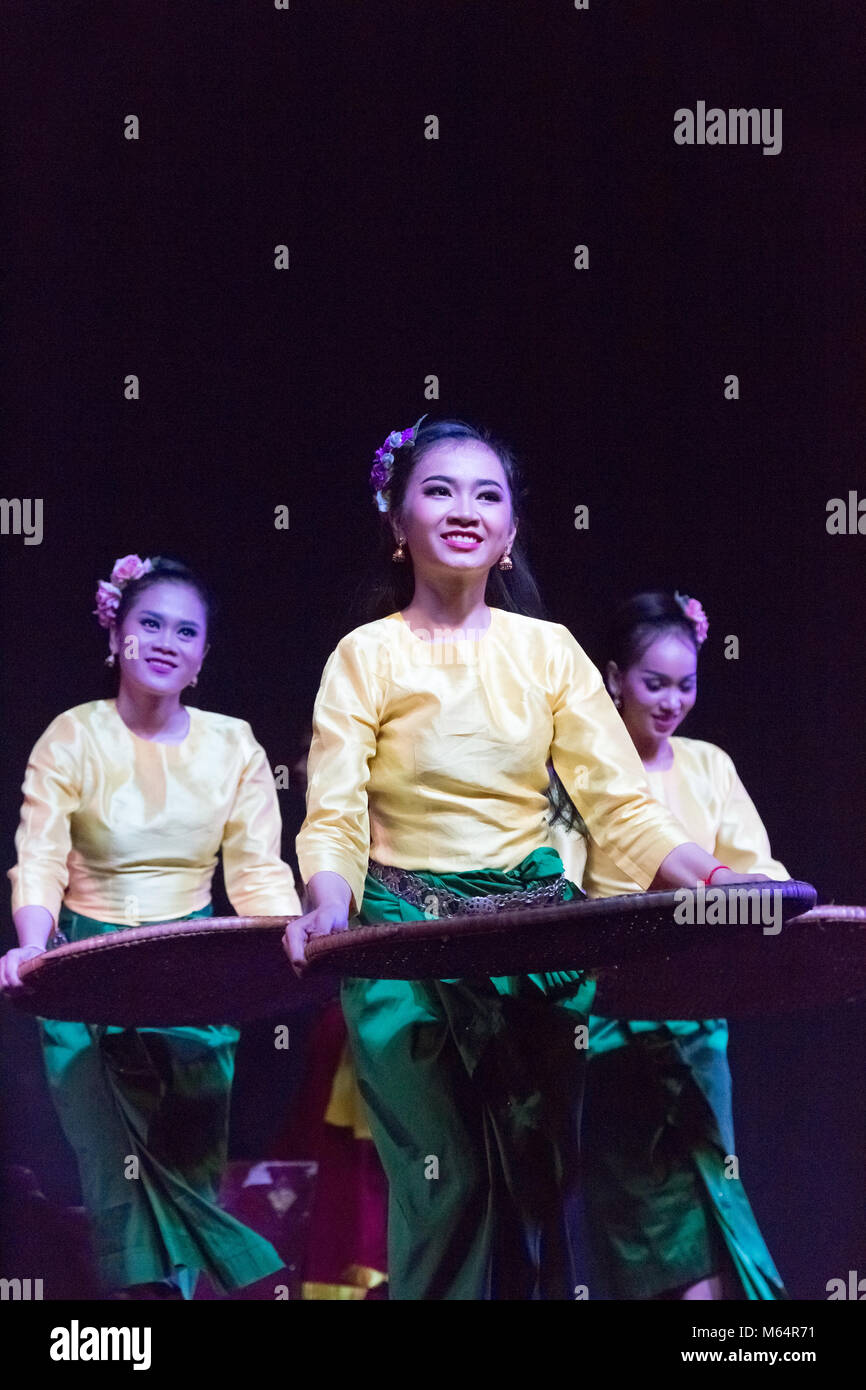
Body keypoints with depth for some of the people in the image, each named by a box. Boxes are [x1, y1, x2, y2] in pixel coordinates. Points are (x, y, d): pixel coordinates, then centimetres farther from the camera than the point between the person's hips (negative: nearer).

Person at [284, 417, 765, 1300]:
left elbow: (619, 802, 0)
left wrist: (711, 878, -15)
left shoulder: (548, 648, 5)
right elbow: (333, 815, -7)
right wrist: (327, 902, -28)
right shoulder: (366, 655, 0)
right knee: (444, 1186, -3)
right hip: (406, 936, -2)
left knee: (539, 1174, 9)